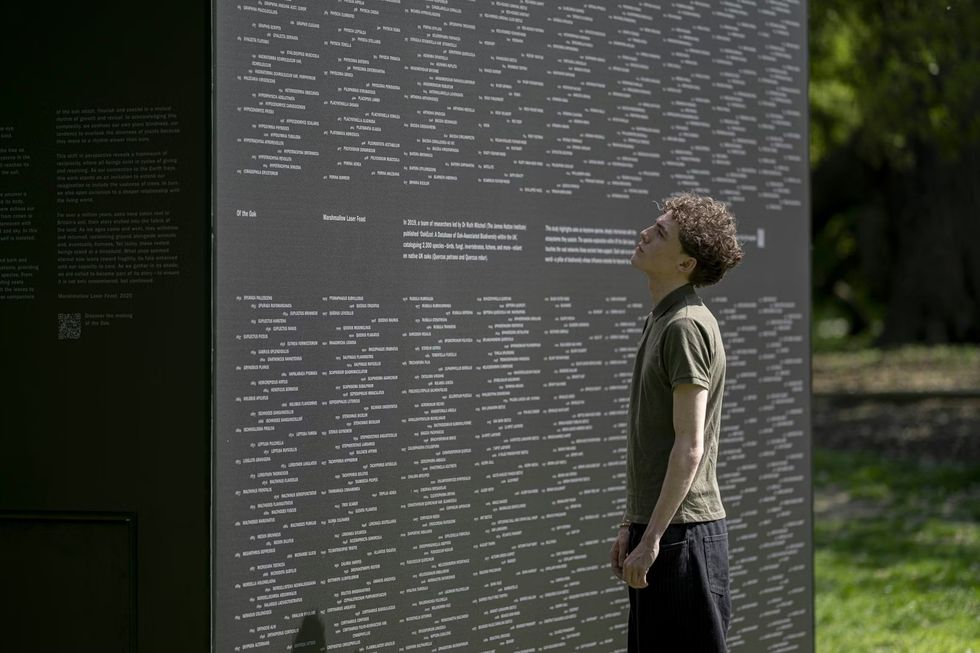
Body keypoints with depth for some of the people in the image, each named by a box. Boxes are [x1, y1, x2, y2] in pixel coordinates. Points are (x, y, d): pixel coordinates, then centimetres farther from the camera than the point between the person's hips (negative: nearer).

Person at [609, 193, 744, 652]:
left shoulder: (686, 327, -15)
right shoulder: (661, 321, 16)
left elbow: (690, 447, -20)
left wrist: (651, 539, -21)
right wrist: (631, 525, 21)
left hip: (681, 530, -10)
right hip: (654, 527, 10)